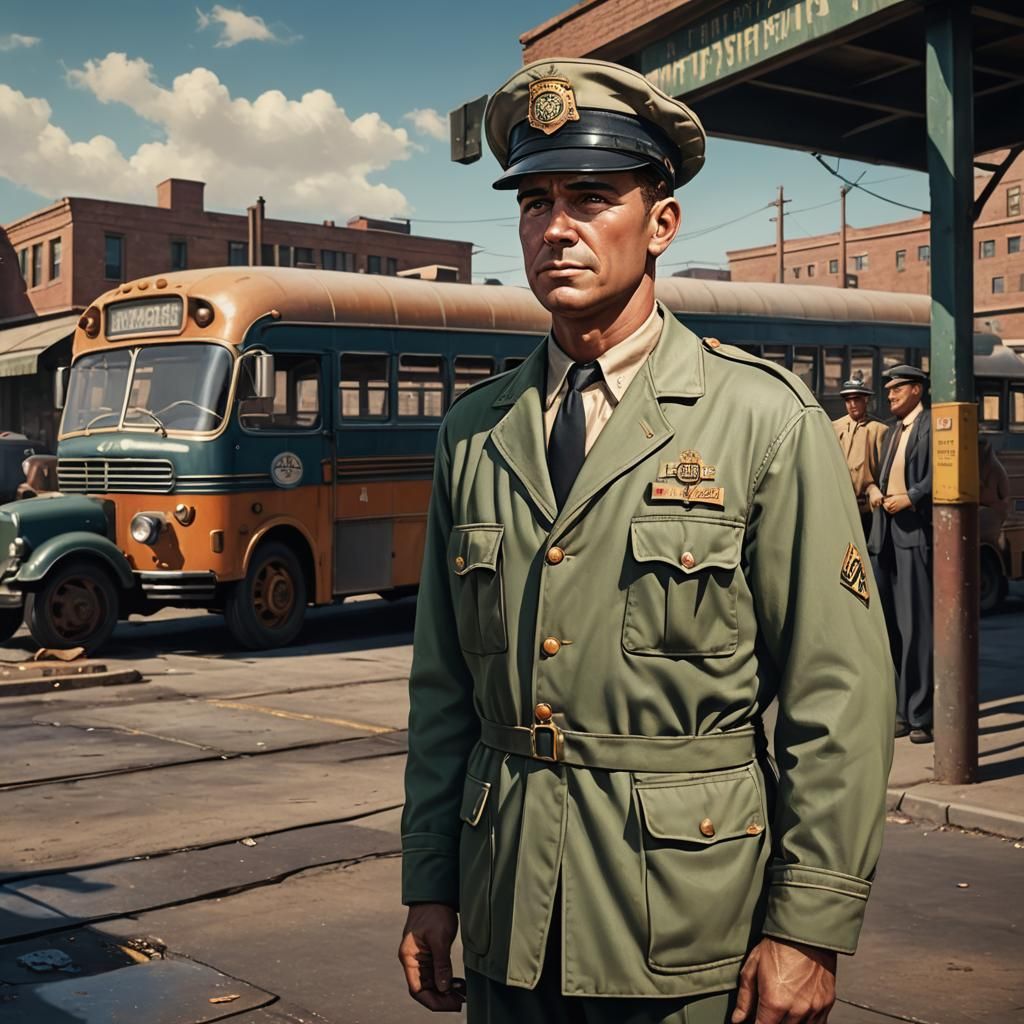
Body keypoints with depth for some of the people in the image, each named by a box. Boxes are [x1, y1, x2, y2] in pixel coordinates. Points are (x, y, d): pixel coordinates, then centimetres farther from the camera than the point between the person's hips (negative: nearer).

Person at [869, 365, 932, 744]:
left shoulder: (930, 426, -4)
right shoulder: (894, 430, 21)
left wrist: (910, 498, -22)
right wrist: (876, 493, 5)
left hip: (915, 531, -8)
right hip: (886, 532, 8)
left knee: (917, 624, -8)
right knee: (892, 624, 10)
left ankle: (922, 716, -4)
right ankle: (902, 710, 17)